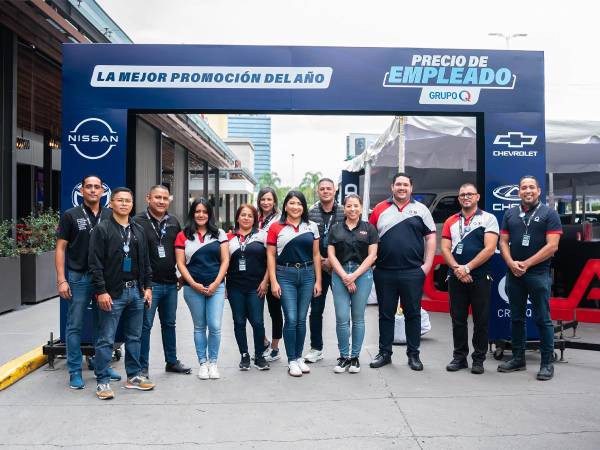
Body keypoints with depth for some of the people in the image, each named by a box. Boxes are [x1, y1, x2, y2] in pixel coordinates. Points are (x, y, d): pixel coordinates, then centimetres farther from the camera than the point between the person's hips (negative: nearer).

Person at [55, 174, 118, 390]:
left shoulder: (110, 216, 6)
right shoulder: (71, 216, -1)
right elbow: (60, 248, -1)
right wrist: (61, 280, -9)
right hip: (78, 277, -3)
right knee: (75, 326, 4)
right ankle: (75, 371, 14)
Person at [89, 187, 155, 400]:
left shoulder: (138, 230, 13)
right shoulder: (102, 229, -5)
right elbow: (95, 263, -10)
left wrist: (147, 287, 10)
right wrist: (101, 291, -14)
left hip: (136, 291, 6)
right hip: (112, 293, -5)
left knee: (134, 337, 13)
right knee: (106, 340, 0)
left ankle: (134, 376, 25)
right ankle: (103, 382, 10)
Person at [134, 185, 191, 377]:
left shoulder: (174, 222, 10)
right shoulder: (138, 222, -8)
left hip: (170, 283, 6)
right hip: (149, 283, -6)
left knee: (169, 324, 17)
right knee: (145, 325, 1)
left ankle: (172, 361, 29)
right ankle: (142, 367, 13)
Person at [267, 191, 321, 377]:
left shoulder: (312, 227, 8)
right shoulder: (276, 227, 0)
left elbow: (316, 255, 9)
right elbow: (271, 255, 0)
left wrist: (318, 281, 5)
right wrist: (273, 281, -7)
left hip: (307, 274, 3)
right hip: (285, 275, -2)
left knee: (302, 319, 8)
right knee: (291, 319, -4)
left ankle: (299, 357, 22)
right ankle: (292, 361, 9)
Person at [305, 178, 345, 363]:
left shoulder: (344, 212, 0)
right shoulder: (310, 213, 3)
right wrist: (320, 260, -8)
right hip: (317, 267, 1)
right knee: (316, 309, 8)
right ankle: (316, 348, 21)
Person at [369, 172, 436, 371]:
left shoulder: (420, 209, 6)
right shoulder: (380, 209, 7)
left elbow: (431, 237, 4)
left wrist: (427, 265, -4)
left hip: (413, 272, -1)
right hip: (384, 272, 1)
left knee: (413, 314, 7)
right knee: (386, 314, 10)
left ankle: (413, 354, 19)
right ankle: (384, 353, 21)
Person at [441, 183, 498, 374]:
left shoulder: (488, 219, 2)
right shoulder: (451, 221, 12)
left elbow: (489, 249, -9)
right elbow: (445, 248, 5)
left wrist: (467, 268, -13)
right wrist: (457, 269, -11)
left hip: (480, 276, -3)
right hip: (456, 277, 3)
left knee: (481, 320, 3)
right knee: (458, 319, 8)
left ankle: (478, 359, 15)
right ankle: (459, 357, 18)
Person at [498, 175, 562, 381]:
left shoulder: (549, 214, 0)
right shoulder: (510, 214, 12)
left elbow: (552, 246, -9)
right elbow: (503, 242, 10)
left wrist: (526, 264, -12)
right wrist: (511, 264, -8)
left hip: (538, 274, -4)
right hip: (513, 274, 4)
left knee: (543, 320, 0)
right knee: (516, 318, 11)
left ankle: (547, 363, 10)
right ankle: (518, 359, 22)